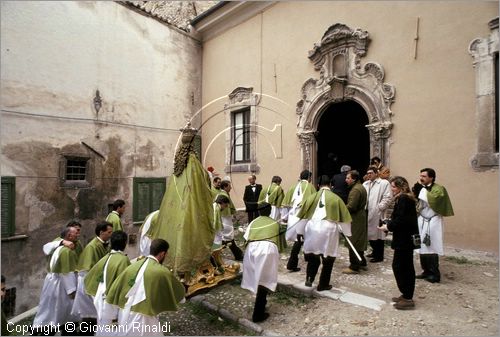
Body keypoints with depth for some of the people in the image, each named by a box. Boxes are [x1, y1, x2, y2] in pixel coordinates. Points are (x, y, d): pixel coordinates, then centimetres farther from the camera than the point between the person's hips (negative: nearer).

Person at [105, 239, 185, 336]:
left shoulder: (133, 266, -1)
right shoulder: (161, 272, -15)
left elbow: (115, 288, 7)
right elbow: (180, 291, -1)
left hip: (125, 315, 6)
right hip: (143, 318, -6)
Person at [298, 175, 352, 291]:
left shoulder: (312, 197, 4)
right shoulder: (336, 198, -1)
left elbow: (302, 214, 9)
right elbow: (344, 216, 3)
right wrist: (346, 232, 17)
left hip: (312, 228, 2)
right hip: (328, 229, -2)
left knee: (313, 256, 19)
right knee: (328, 258, 13)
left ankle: (309, 278, 8)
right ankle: (323, 284, 21)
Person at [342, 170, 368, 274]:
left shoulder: (355, 189, -20)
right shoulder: (361, 187, 13)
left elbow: (351, 206, -25)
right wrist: (343, 208, 9)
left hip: (355, 219, -10)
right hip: (360, 217, 10)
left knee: (353, 242, -3)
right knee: (359, 241, 19)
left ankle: (354, 267, 4)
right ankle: (362, 262, 30)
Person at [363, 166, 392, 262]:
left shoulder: (384, 183, -4)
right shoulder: (365, 184, 17)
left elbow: (388, 197, -11)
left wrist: (379, 207, -14)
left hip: (377, 214, -6)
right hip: (367, 213, 6)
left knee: (378, 234, 2)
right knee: (370, 233, 15)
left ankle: (379, 256, 14)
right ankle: (375, 251, 32)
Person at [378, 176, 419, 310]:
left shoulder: (403, 199, -17)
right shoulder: (407, 198, 14)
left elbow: (401, 220, -23)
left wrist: (388, 227, -11)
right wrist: (390, 222, 4)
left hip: (403, 239, -10)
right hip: (408, 238, 10)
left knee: (398, 266, -3)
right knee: (407, 267, 15)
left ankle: (407, 298, 5)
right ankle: (407, 295, 26)